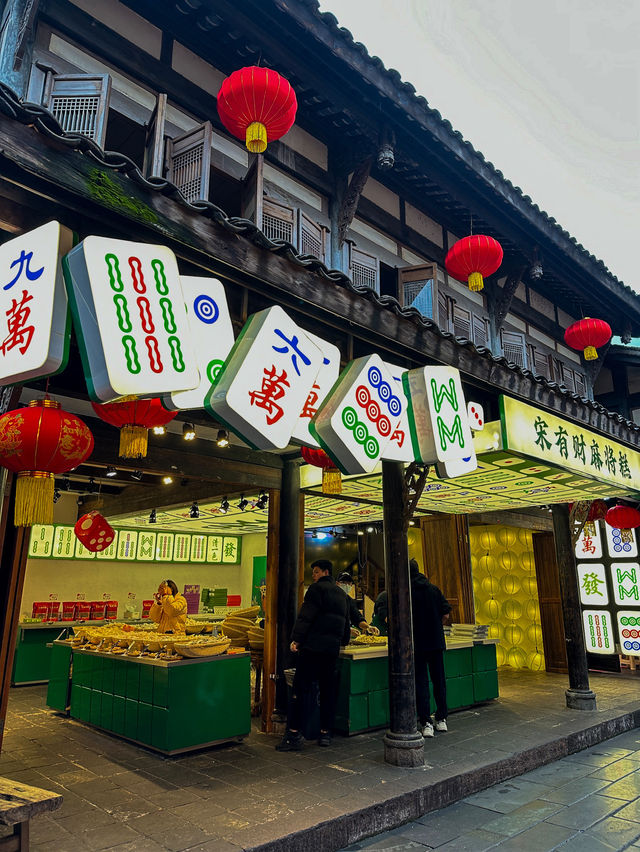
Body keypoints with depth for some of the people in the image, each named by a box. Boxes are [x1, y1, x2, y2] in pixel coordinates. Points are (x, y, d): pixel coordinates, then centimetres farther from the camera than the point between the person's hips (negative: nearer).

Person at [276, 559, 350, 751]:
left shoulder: (317, 588, -5)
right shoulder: (341, 593, 18)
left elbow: (306, 616, -12)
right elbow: (346, 621, 26)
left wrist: (296, 639, -12)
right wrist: (343, 641, 37)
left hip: (313, 647, -7)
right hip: (332, 649, 7)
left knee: (300, 689, -5)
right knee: (328, 690, 11)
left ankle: (294, 733, -6)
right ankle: (325, 733, 14)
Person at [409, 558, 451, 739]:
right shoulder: (433, 589, 4)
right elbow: (446, 613, 2)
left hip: (417, 643, -4)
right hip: (436, 642, 4)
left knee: (421, 682, 3)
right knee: (439, 680, 15)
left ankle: (426, 723, 1)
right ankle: (441, 719, 24)